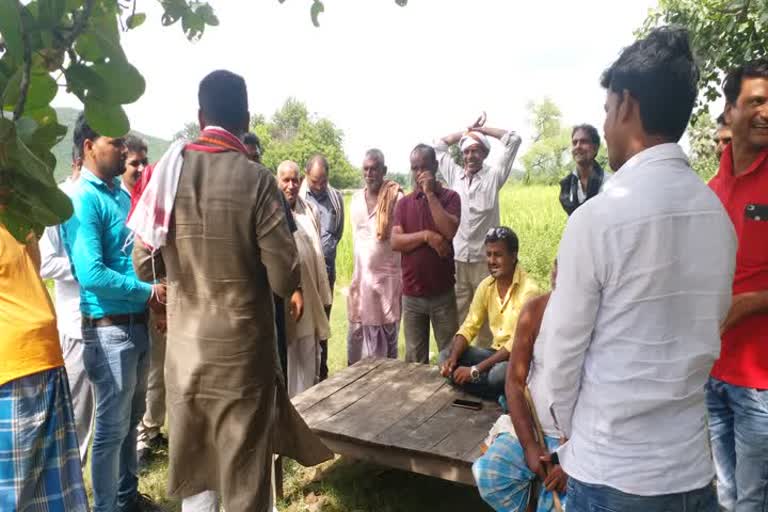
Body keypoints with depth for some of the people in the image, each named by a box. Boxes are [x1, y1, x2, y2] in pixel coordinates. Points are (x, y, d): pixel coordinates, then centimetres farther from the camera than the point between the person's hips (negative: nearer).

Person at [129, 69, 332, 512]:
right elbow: (285, 279, -14)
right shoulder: (256, 179, -13)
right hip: (242, 351, -4)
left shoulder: (168, 171, -2)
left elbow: (144, 266, 5)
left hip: (184, 348, 4)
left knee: (192, 471, 19)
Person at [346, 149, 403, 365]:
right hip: (361, 277, 5)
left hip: (387, 276, -5)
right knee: (356, 335, 11)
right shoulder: (355, 199, 8)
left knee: (385, 337, 6)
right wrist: (357, 272, 15)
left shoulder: (396, 198, -10)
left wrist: (406, 276, -10)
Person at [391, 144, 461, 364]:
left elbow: (449, 231, -18)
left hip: (443, 293, -2)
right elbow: (395, 242, -3)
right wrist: (426, 235, -16)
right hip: (411, 294, 3)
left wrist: (430, 194, -15)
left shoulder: (449, 197, 0)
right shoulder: (404, 203, 7)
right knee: (414, 359, 10)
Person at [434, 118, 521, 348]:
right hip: (456, 258, 3)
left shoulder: (493, 176, 2)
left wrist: (482, 129, 6)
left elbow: (514, 140, -1)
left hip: (485, 259, -2)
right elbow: (438, 145, 19)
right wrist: (466, 131, 14)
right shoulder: (454, 175, 10)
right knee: (457, 317, 8)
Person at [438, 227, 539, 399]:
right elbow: (469, 327, 2)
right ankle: (502, 395, -13)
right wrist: (453, 357, -19)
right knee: (446, 356, -10)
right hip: (496, 353, 7)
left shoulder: (528, 290, -20)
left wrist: (475, 370, -28)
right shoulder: (486, 286, 1)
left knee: (499, 373, -38)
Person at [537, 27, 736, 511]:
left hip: (612, 472, -5)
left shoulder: (599, 216, -20)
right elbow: (708, 331, 8)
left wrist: (572, 431, 4)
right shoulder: (718, 213, -2)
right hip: (693, 464, 5)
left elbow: (561, 351, -13)